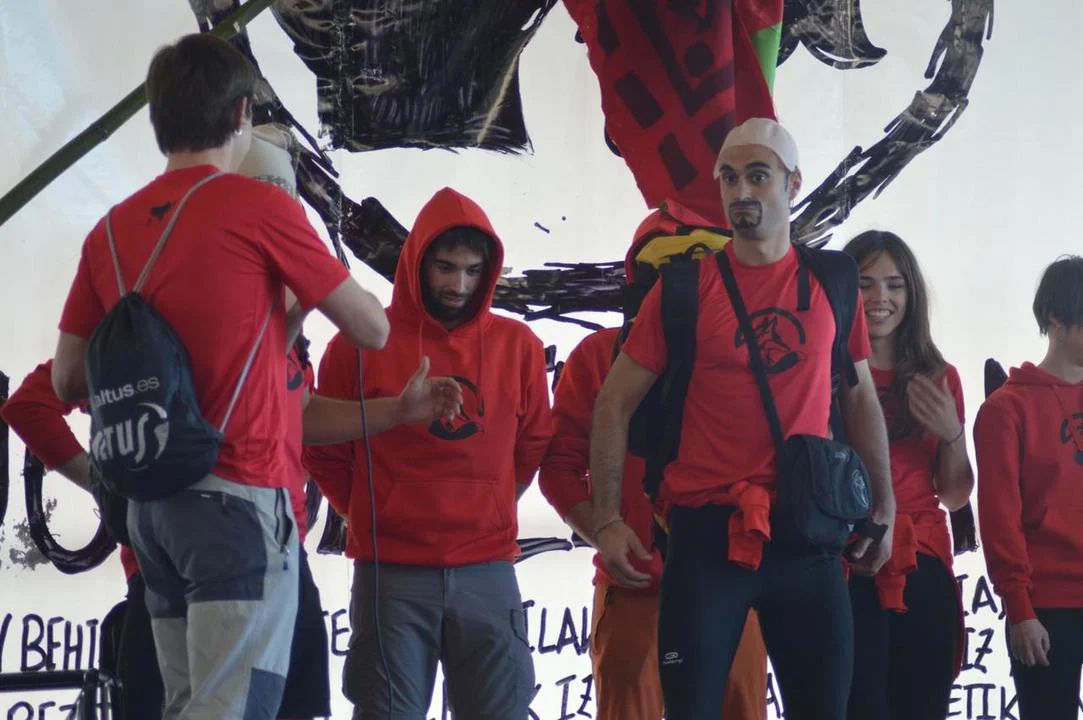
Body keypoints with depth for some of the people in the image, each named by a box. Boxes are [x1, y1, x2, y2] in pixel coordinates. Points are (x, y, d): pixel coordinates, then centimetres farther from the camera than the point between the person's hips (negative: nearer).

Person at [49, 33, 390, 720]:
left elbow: (67, 380, 16)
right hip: (239, 497, -6)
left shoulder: (111, 230, 10)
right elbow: (373, 329, 2)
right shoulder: (259, 207, -6)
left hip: (150, 501, 7)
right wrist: (313, 288, 20)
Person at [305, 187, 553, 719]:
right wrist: (374, 519, 8)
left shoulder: (518, 346, 5)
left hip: (488, 572, 2)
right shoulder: (362, 343, -2)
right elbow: (325, 451, 7)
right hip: (390, 574, -2)